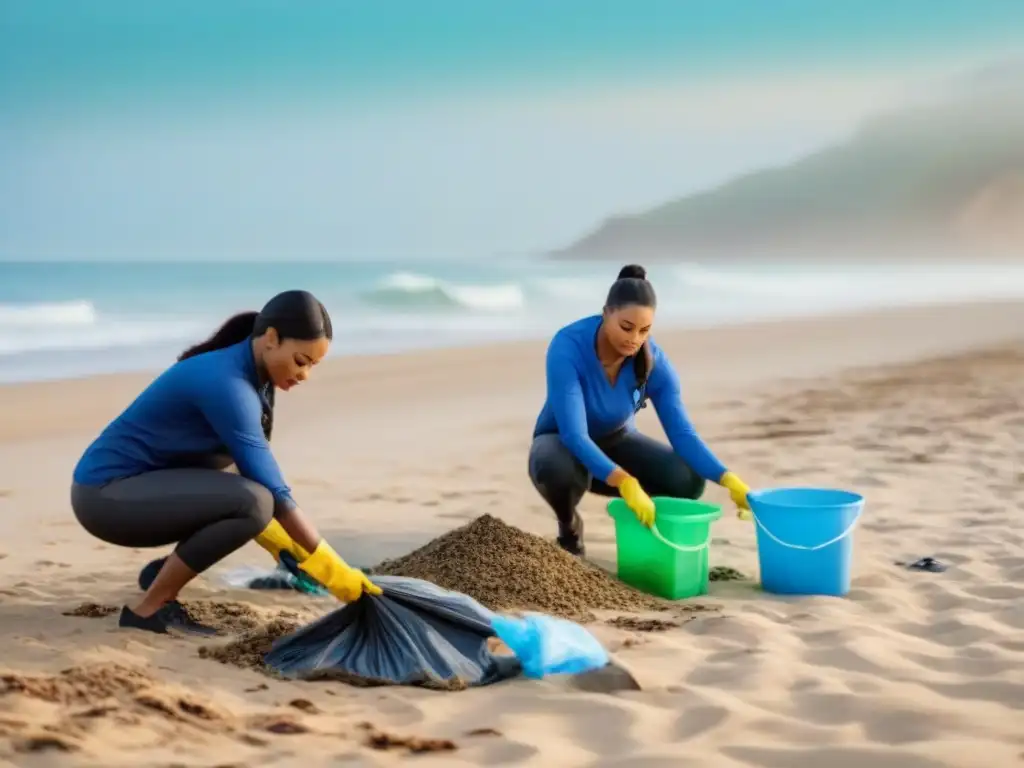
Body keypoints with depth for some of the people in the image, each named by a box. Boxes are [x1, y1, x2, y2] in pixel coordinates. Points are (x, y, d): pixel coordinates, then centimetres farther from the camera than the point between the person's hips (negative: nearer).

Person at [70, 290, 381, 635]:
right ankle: (148, 609, -12)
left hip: (132, 485, 10)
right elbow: (271, 490, -24)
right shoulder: (227, 383, -23)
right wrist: (331, 568, -20)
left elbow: (257, 474, 13)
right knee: (253, 502, -26)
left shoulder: (250, 374, 5)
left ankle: (165, 574, 12)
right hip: (107, 495, -10)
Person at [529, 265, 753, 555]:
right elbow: (575, 435, -42)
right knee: (558, 468, -41)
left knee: (688, 479, -23)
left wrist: (727, 479, -39)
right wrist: (626, 484, -55)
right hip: (562, 445, -3)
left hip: (615, 441, 3)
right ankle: (569, 528, -6)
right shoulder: (567, 348, -34)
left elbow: (682, 433, -22)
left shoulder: (654, 361, -21)